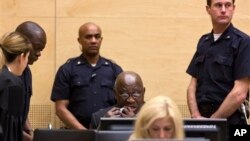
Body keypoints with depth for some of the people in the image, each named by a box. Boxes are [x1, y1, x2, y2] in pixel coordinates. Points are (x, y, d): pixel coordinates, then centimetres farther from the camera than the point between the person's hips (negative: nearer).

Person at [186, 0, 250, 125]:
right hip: (202, 117, 5)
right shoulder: (203, 42, 10)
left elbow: (240, 93, -14)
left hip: (229, 120, -5)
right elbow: (193, 85, 10)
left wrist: (212, 120, -12)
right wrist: (196, 116, -5)